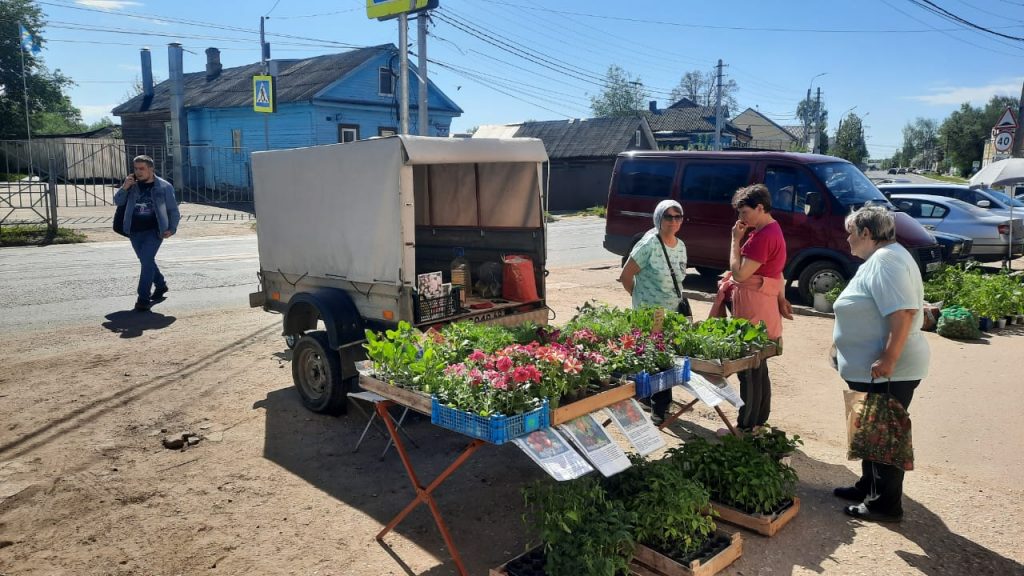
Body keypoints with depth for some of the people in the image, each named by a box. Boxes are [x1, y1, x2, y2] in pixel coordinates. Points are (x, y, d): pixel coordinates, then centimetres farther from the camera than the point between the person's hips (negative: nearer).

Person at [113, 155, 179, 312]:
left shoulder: (164, 187, -2)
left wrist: (172, 228, -7)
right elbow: (118, 202, 7)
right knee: (147, 262, 16)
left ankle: (143, 299, -14)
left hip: (154, 231, -5)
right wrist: (124, 188, -10)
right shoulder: (132, 184, 6)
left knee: (146, 260, -16)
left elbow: (173, 210, 4)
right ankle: (161, 286, 37)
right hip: (135, 231, 5)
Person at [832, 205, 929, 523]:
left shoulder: (886, 260, -19)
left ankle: (886, 505, 12)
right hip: (872, 369, 11)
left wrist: (888, 360, -29)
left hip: (887, 373, -11)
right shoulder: (880, 258, 15)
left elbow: (903, 313, -28)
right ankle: (869, 487, 34)